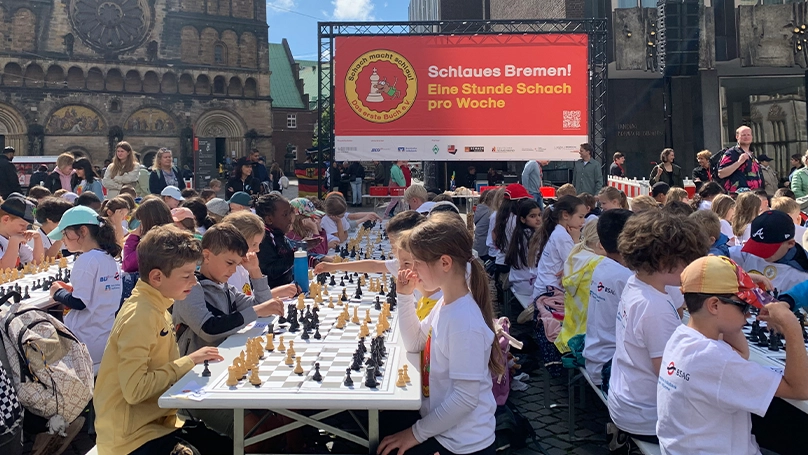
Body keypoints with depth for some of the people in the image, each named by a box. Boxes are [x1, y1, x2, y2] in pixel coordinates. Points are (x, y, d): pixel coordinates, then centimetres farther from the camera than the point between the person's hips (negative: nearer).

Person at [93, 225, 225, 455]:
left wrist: (193, 362, -5)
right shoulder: (139, 315, -20)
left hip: (155, 420, 9)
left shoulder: (156, 307, 6)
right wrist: (189, 361, -19)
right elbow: (134, 390, -25)